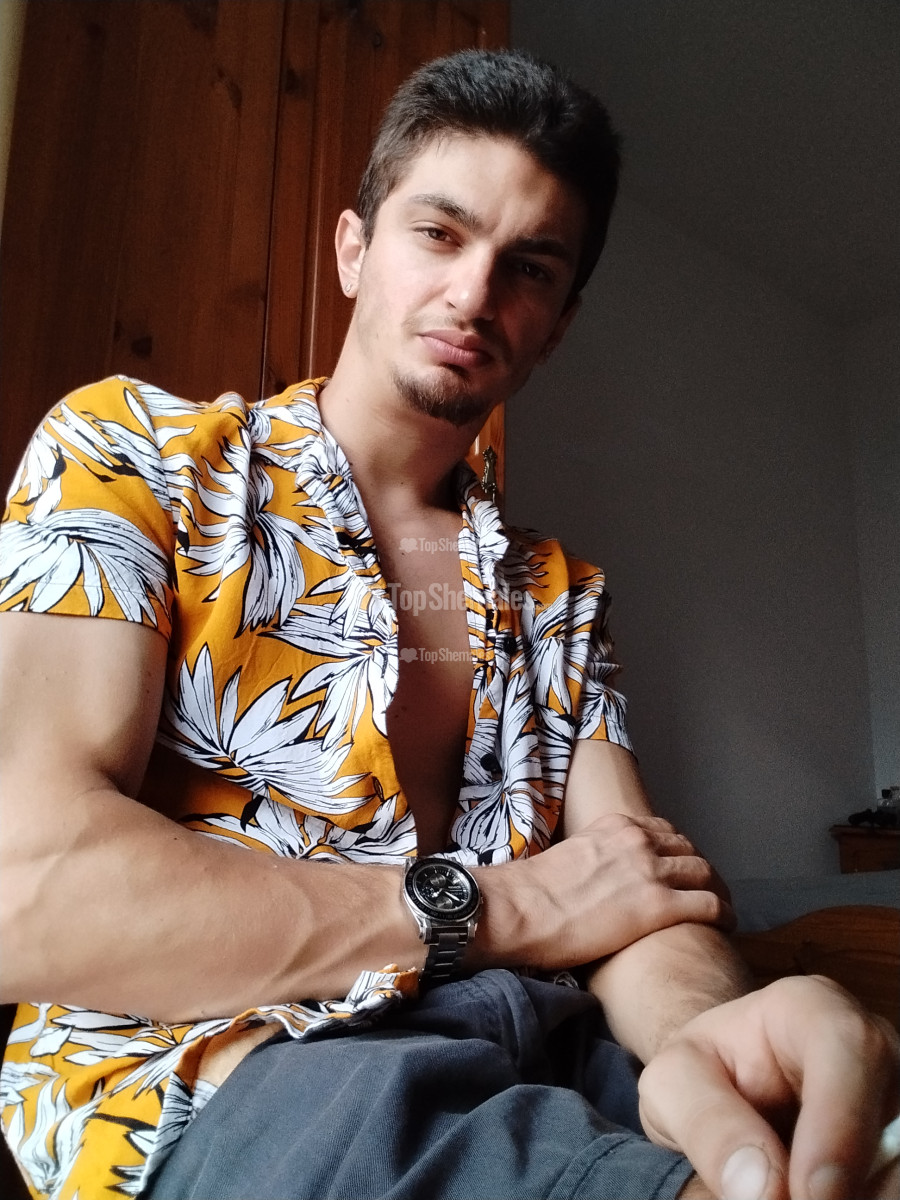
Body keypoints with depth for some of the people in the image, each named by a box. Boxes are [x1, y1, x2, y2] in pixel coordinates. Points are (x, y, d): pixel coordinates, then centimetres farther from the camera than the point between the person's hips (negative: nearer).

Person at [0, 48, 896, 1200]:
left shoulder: (560, 595, 12)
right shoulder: (127, 451, -2)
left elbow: (641, 882, 1)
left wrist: (701, 1020, -24)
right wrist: (504, 908, -12)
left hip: (524, 1061, 4)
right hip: (207, 1071, -2)